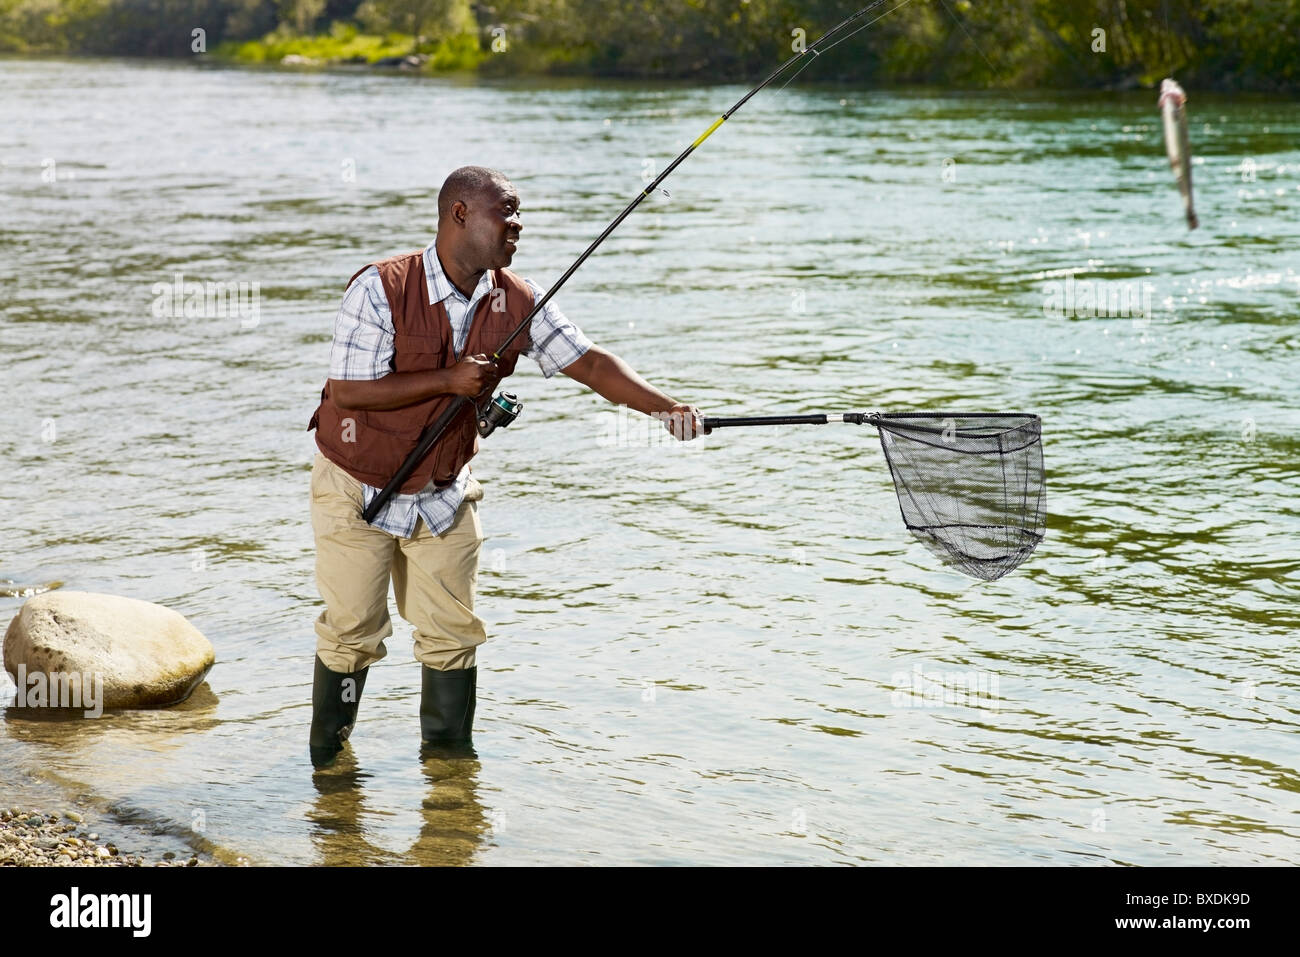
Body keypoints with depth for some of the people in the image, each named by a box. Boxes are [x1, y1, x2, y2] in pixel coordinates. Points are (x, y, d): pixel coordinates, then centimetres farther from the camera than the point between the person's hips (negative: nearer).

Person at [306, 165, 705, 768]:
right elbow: (347, 390, -25)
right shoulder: (381, 289, -23)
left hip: (444, 492, 4)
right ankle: (326, 758, 25)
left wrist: (662, 406, -21)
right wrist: (447, 380, -28)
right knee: (352, 629, 4)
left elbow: (586, 362, -8)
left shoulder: (518, 301, -8)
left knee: (451, 631, 6)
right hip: (359, 487, -4)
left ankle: (449, 752, 23)